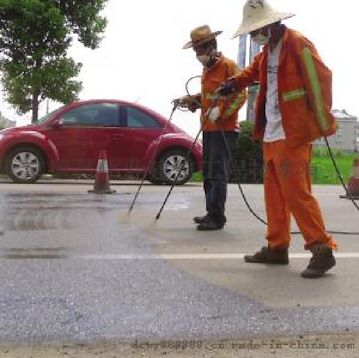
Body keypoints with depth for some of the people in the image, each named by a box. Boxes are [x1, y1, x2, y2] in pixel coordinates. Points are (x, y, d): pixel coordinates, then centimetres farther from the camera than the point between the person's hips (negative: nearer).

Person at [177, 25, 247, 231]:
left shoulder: (228, 65, -9)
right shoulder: (207, 68, 17)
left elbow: (241, 95, -15)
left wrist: (221, 113, -26)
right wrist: (191, 99, 11)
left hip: (224, 129, -9)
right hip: (209, 129, 9)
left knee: (218, 174, -11)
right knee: (209, 173, 13)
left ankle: (217, 217, -9)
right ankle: (212, 214, 22)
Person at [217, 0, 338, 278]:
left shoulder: (298, 45, -10)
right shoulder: (267, 51, 15)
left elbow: (321, 79, -15)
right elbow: (253, 72, 33)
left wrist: (323, 124, -16)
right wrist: (234, 83, 13)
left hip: (293, 136, -9)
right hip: (271, 136, 9)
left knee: (296, 193, -12)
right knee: (274, 193, 12)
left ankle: (322, 250, -6)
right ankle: (277, 247, 21)